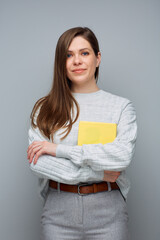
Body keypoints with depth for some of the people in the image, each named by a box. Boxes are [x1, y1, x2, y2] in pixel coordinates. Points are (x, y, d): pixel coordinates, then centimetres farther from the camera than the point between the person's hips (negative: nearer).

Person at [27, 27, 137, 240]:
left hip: (107, 213, 0)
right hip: (59, 213, 1)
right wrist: (97, 174, -14)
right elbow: (37, 162, -10)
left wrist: (59, 149, -16)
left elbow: (123, 155, -16)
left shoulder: (121, 106, 0)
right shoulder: (45, 108, 1)